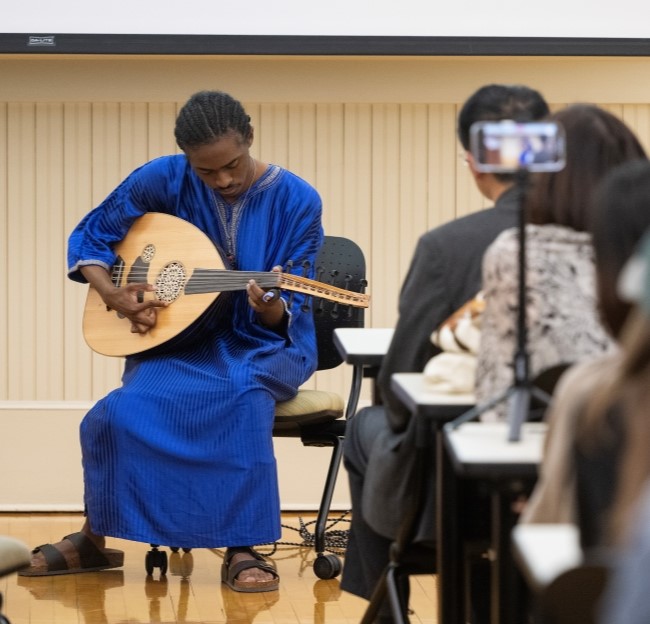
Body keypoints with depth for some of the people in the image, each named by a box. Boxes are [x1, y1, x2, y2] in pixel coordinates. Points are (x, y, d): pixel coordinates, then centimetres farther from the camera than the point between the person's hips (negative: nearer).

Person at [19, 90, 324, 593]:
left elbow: (286, 319, -10)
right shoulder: (163, 181, -6)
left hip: (263, 346, -2)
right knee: (123, 412, -29)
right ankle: (95, 539, -4)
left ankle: (241, 549, -26)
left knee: (244, 395, -38)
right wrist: (113, 294, -13)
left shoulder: (297, 202, -10)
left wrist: (270, 306, -33)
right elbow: (89, 238, 5)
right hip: (178, 343, 2)